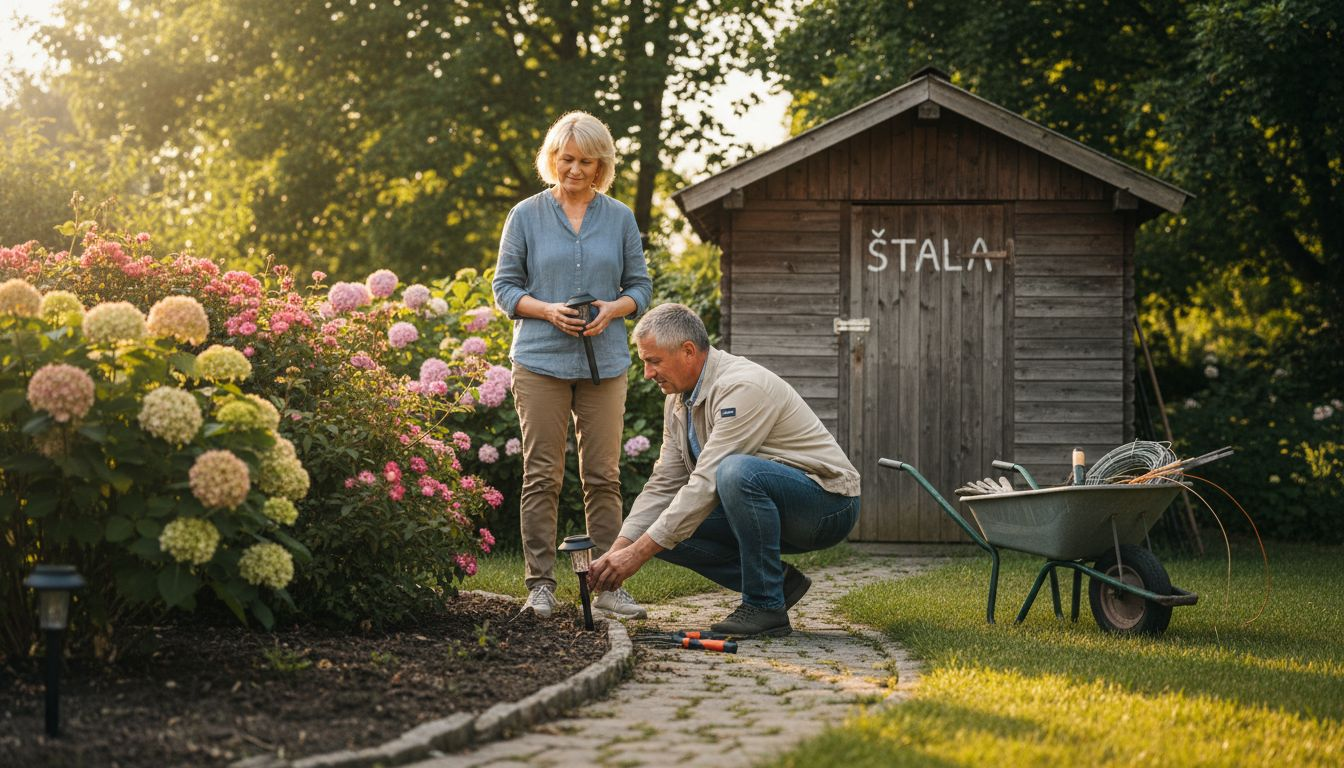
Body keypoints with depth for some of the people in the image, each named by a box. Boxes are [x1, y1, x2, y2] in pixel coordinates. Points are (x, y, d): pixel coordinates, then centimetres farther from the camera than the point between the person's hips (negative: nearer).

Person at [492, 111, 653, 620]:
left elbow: (640, 286, 11)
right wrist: (548, 310, -13)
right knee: (542, 476, -2)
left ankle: (609, 584, 6)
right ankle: (540, 584, 3)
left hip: (604, 363, 2)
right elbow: (505, 288, 5)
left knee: (603, 476, 2)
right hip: (541, 362, -2)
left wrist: (613, 309, -10)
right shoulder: (526, 216, 4)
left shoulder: (620, 219, 9)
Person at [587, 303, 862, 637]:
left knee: (737, 472, -37)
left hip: (829, 502, -9)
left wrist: (638, 553, -27)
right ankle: (776, 581, 2)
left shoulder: (742, 386, -24)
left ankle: (766, 605, -23)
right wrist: (619, 549, -7)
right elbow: (664, 484, 7)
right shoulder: (678, 401, 5)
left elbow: (707, 484, -28)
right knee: (667, 528, -7)